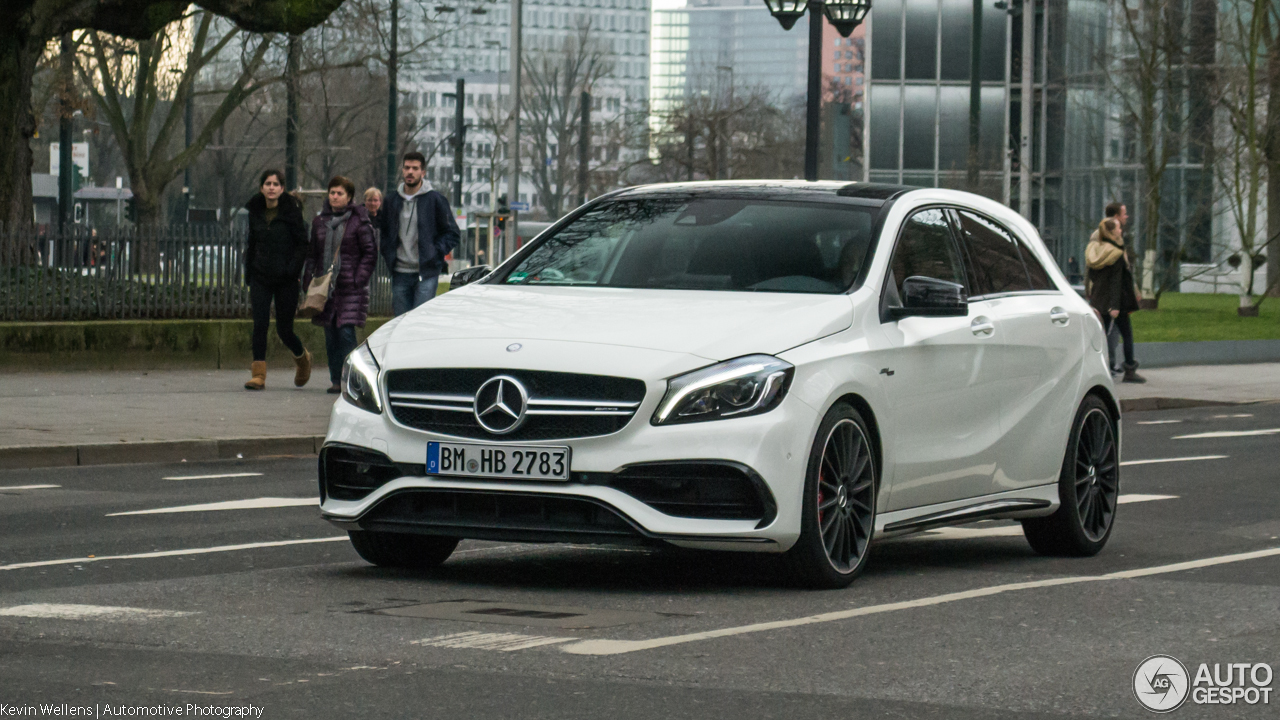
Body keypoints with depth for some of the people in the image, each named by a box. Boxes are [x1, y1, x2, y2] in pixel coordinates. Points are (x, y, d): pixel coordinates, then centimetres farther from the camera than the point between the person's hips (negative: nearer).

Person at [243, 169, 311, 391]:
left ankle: (302, 358, 34)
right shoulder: (255, 212, 8)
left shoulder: (291, 211, -4)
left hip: (286, 280, -3)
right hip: (261, 277, 3)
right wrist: (248, 276, 12)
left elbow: (302, 243, -4)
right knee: (260, 324, -11)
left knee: (284, 329, 3)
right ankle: (258, 375, -9)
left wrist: (293, 268, -16)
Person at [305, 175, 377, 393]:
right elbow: (312, 254, 18)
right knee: (330, 335, 5)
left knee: (346, 333, -12)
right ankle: (336, 380, 10)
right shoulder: (319, 222, 12)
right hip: (324, 285, 5)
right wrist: (309, 280, 8)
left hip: (350, 286, -5)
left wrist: (359, 280, -11)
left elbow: (370, 254, -2)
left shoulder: (359, 222, -2)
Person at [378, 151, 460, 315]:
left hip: (426, 273, -4)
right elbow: (382, 232, 24)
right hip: (400, 273, 4)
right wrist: (389, 255, 8)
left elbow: (452, 234, 3)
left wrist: (434, 253, -9)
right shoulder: (392, 202, 12)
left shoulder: (435, 200, -1)